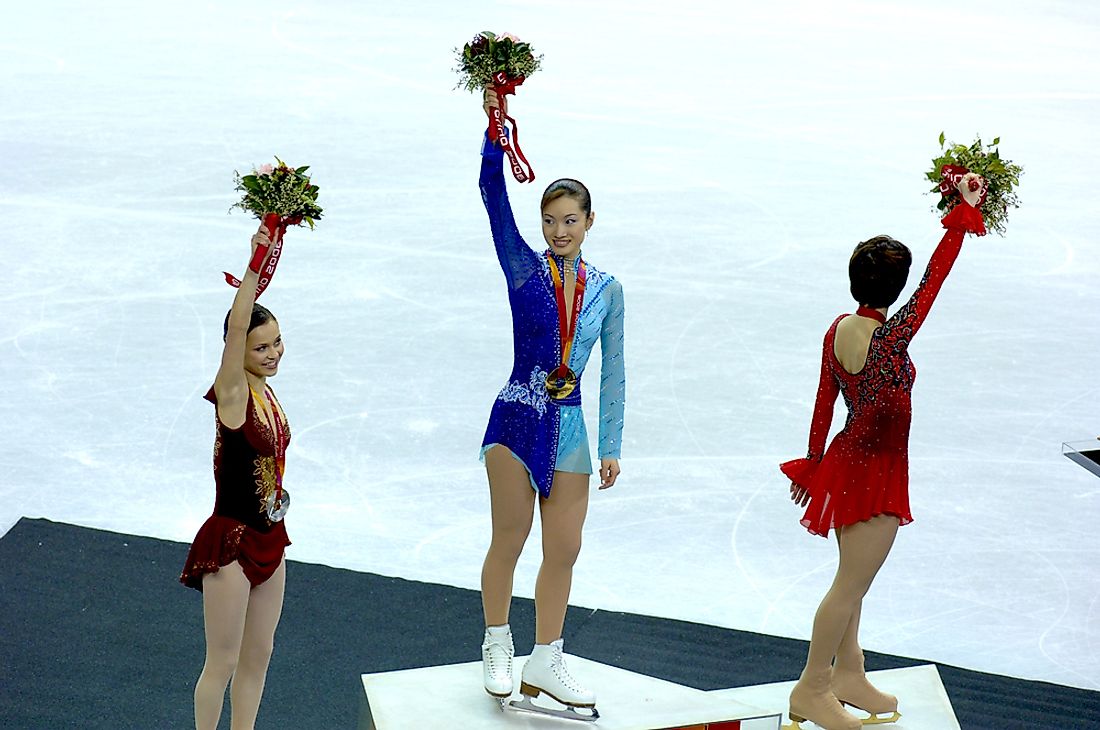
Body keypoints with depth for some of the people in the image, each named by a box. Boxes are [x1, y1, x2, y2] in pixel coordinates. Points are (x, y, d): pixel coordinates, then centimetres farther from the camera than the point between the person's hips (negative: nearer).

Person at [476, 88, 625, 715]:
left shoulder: (606, 289, 5)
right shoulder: (523, 268, -2)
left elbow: (613, 372, 8)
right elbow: (494, 196, -13)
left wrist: (612, 446, 6)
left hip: (570, 426, 3)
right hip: (517, 418, -3)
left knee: (565, 549, 8)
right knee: (509, 540, 2)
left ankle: (545, 662, 21)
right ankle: (498, 648, 21)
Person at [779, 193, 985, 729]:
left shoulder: (838, 329, -3)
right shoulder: (890, 338, -25)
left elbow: (824, 400, 7)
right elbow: (935, 278, -19)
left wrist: (814, 461, 18)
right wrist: (962, 217, -10)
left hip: (846, 461, 8)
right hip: (877, 473, -8)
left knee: (852, 579, 21)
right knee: (851, 585, 3)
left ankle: (847, 673, 35)